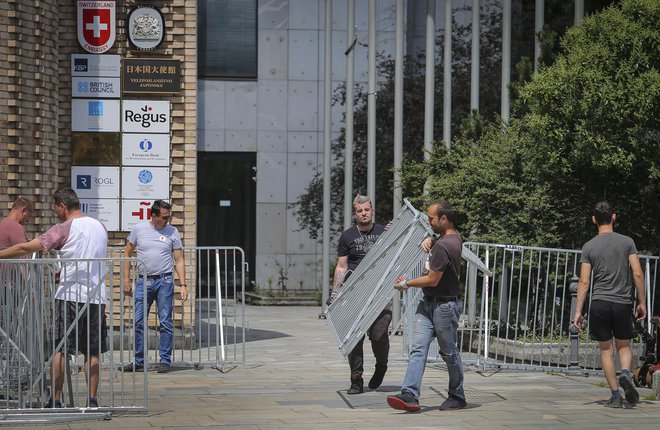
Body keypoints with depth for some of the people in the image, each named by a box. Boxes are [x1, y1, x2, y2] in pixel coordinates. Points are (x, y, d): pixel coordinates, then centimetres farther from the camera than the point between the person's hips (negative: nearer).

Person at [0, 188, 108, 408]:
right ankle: (92, 399, 5)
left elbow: (25, 248, -7)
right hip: (96, 297, 5)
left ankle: (55, 399, 0)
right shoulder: (100, 227, 12)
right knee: (92, 352, 8)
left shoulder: (64, 229, -6)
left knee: (59, 350, 1)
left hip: (70, 295, -5)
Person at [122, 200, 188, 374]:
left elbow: (179, 261, 5)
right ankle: (139, 361, 13)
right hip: (143, 281, 1)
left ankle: (165, 361, 7)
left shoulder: (172, 232, 3)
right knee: (139, 323, 3)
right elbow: (127, 254, 10)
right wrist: (126, 280, 4)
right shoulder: (138, 229, 3)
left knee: (166, 323, -1)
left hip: (164, 281, -1)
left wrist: (183, 285, -3)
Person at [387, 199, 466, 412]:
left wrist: (406, 284, -7)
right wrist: (428, 240, 12)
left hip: (444, 306, -10)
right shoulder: (455, 236, 9)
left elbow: (432, 280, -21)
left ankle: (457, 397, 19)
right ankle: (410, 395, -13)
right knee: (418, 348, -3)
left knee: (449, 352, 4)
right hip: (428, 303, 10)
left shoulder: (443, 246, -22)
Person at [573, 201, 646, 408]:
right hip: (622, 303, 0)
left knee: (606, 349, 9)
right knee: (624, 346, 15)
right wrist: (641, 302, 6)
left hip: (599, 304, 0)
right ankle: (626, 374, -16)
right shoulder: (627, 242, 1)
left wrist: (578, 311, 1)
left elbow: (584, 281, -2)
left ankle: (615, 396, 5)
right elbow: (638, 274, -3)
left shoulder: (589, 247, 2)